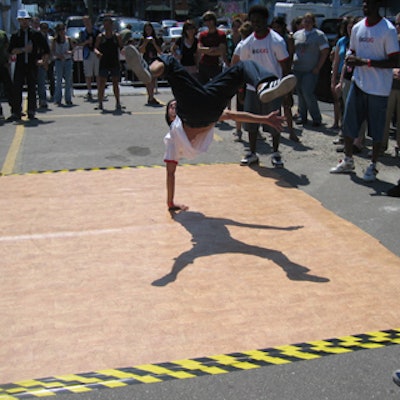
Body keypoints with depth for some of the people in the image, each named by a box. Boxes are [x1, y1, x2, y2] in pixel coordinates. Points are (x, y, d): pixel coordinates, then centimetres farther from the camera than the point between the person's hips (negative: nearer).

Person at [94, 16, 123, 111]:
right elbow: (95, 48, 0)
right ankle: (100, 103, 3)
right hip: (103, 63, 0)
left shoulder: (117, 36, 5)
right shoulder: (100, 37, 4)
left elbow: (121, 48, 6)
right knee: (101, 84, -2)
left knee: (115, 84, 5)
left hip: (115, 64, 0)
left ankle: (118, 102, 12)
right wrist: (97, 52, -23)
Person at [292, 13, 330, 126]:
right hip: (297, 69, 5)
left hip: (311, 70, -5)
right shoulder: (297, 34, 12)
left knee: (308, 93, -15)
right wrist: (292, 62, 3)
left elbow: (325, 52, -3)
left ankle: (316, 118, -5)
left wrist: (318, 68, -9)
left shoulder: (319, 35, -1)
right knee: (300, 93, 8)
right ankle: (302, 116, 19)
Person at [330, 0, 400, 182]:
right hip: (358, 83, 6)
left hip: (378, 88, -6)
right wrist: (351, 59, -5)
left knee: (376, 128, 3)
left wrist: (365, 62, -22)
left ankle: (372, 166, 16)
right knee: (348, 122, 9)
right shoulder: (357, 28, 7)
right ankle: (348, 161, 24)